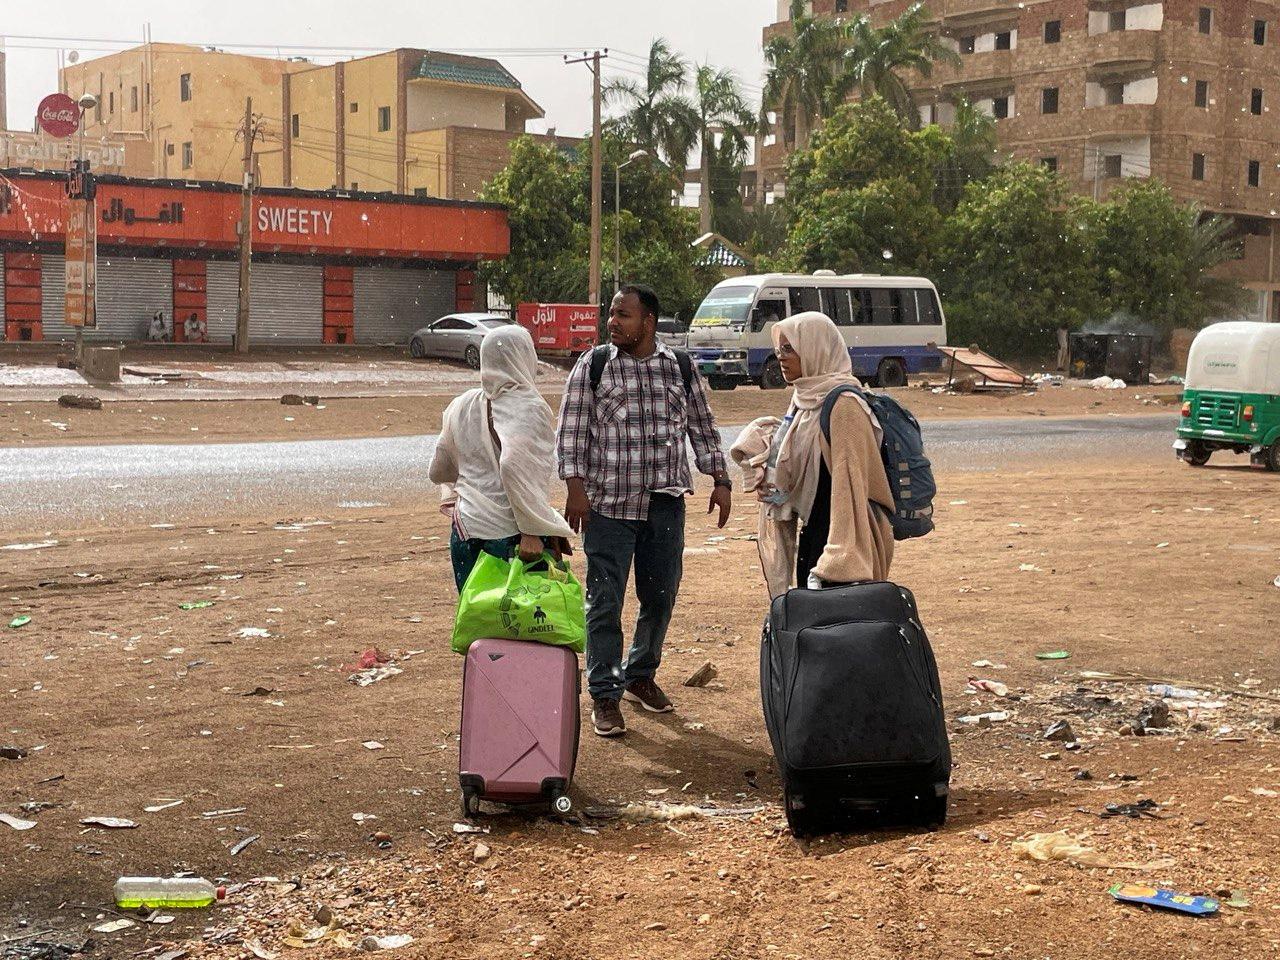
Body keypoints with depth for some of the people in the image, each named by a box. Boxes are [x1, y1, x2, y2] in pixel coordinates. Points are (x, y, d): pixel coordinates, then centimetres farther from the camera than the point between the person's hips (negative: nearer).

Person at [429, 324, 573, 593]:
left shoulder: (462, 405, 9)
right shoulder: (528, 409, -10)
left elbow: (438, 471, 17)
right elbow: (515, 466, -26)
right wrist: (532, 530, -23)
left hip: (465, 528, 6)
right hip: (509, 534, -6)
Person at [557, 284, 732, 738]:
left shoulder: (680, 368, 7)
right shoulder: (593, 365, -1)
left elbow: (703, 428, 13)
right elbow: (572, 430, -3)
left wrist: (720, 480, 7)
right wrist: (575, 487, -11)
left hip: (666, 504, 3)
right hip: (608, 504, -3)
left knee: (660, 597, 12)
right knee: (605, 603, 0)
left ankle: (641, 675, 33)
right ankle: (605, 695, 10)